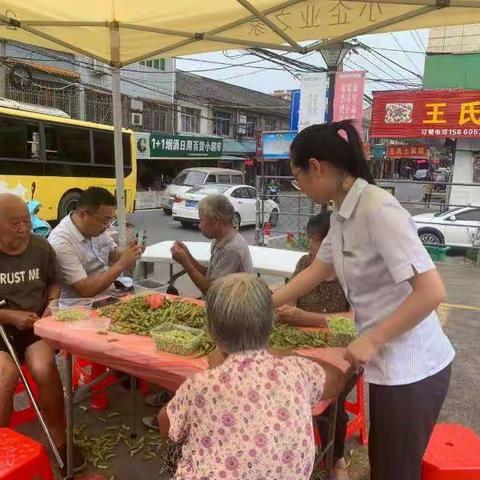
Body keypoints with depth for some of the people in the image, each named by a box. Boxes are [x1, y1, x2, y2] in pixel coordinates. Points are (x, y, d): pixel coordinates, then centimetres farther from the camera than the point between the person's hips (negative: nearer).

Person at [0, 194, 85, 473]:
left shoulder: (42, 247, 1)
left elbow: (54, 283, 16)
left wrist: (51, 305, -3)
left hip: (35, 325, 2)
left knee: (45, 368, -25)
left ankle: (60, 440, -4)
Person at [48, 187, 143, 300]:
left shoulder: (96, 227, -2)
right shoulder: (61, 243, -24)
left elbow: (113, 254, 14)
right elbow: (85, 291, -26)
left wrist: (126, 255, -7)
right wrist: (121, 265, -23)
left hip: (110, 294, 7)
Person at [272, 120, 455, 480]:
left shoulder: (377, 208, -24)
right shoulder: (344, 215, 4)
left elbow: (432, 291, -26)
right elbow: (315, 273, 14)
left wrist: (371, 341, -21)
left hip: (411, 368, -8)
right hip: (392, 364, 8)